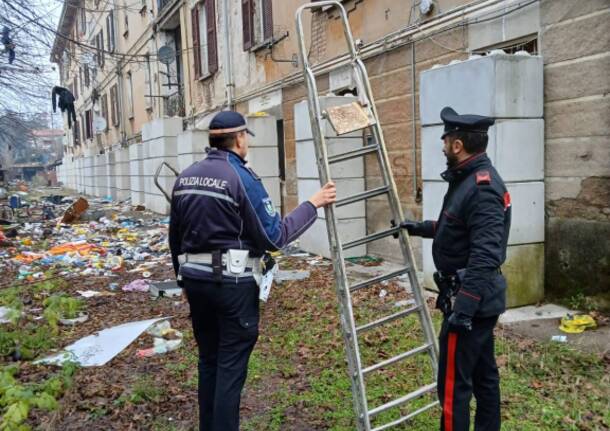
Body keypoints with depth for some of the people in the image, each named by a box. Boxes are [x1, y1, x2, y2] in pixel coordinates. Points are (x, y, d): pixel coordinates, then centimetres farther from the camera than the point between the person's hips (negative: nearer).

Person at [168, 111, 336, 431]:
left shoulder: (184, 177, 8)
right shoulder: (242, 177, -12)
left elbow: (175, 237, 14)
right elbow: (274, 237, -14)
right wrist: (313, 205, -6)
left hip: (196, 279, 7)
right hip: (233, 282, -7)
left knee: (208, 360, 18)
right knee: (230, 366, 2)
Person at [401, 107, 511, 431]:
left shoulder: (482, 188, -22)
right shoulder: (470, 179, 11)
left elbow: (485, 256, -29)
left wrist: (463, 307, -30)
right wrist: (420, 228, 30)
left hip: (471, 299, -11)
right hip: (479, 298, 11)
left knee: (454, 382, -2)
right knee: (483, 373, 19)